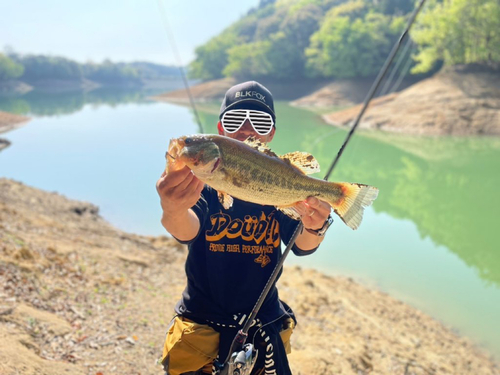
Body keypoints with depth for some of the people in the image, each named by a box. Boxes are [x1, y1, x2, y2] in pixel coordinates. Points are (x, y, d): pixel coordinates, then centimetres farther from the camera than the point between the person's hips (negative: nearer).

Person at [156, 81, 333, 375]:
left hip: (265, 326, 2)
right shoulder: (203, 178, -12)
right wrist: (174, 211, -55)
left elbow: (301, 246, -18)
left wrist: (315, 228, -42)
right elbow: (188, 230, -31)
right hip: (201, 326, -2)